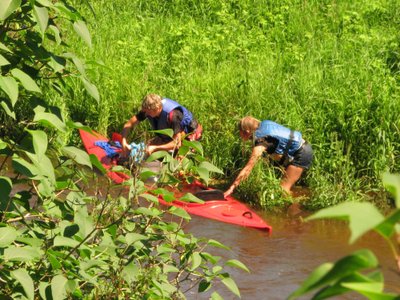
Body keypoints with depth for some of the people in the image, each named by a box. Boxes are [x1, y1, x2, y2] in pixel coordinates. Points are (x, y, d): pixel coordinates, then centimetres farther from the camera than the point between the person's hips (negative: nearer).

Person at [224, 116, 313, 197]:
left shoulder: (261, 142, -24)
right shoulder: (264, 125, -2)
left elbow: (247, 169, -26)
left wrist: (232, 188, -25)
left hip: (301, 154, -9)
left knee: (283, 189, -9)